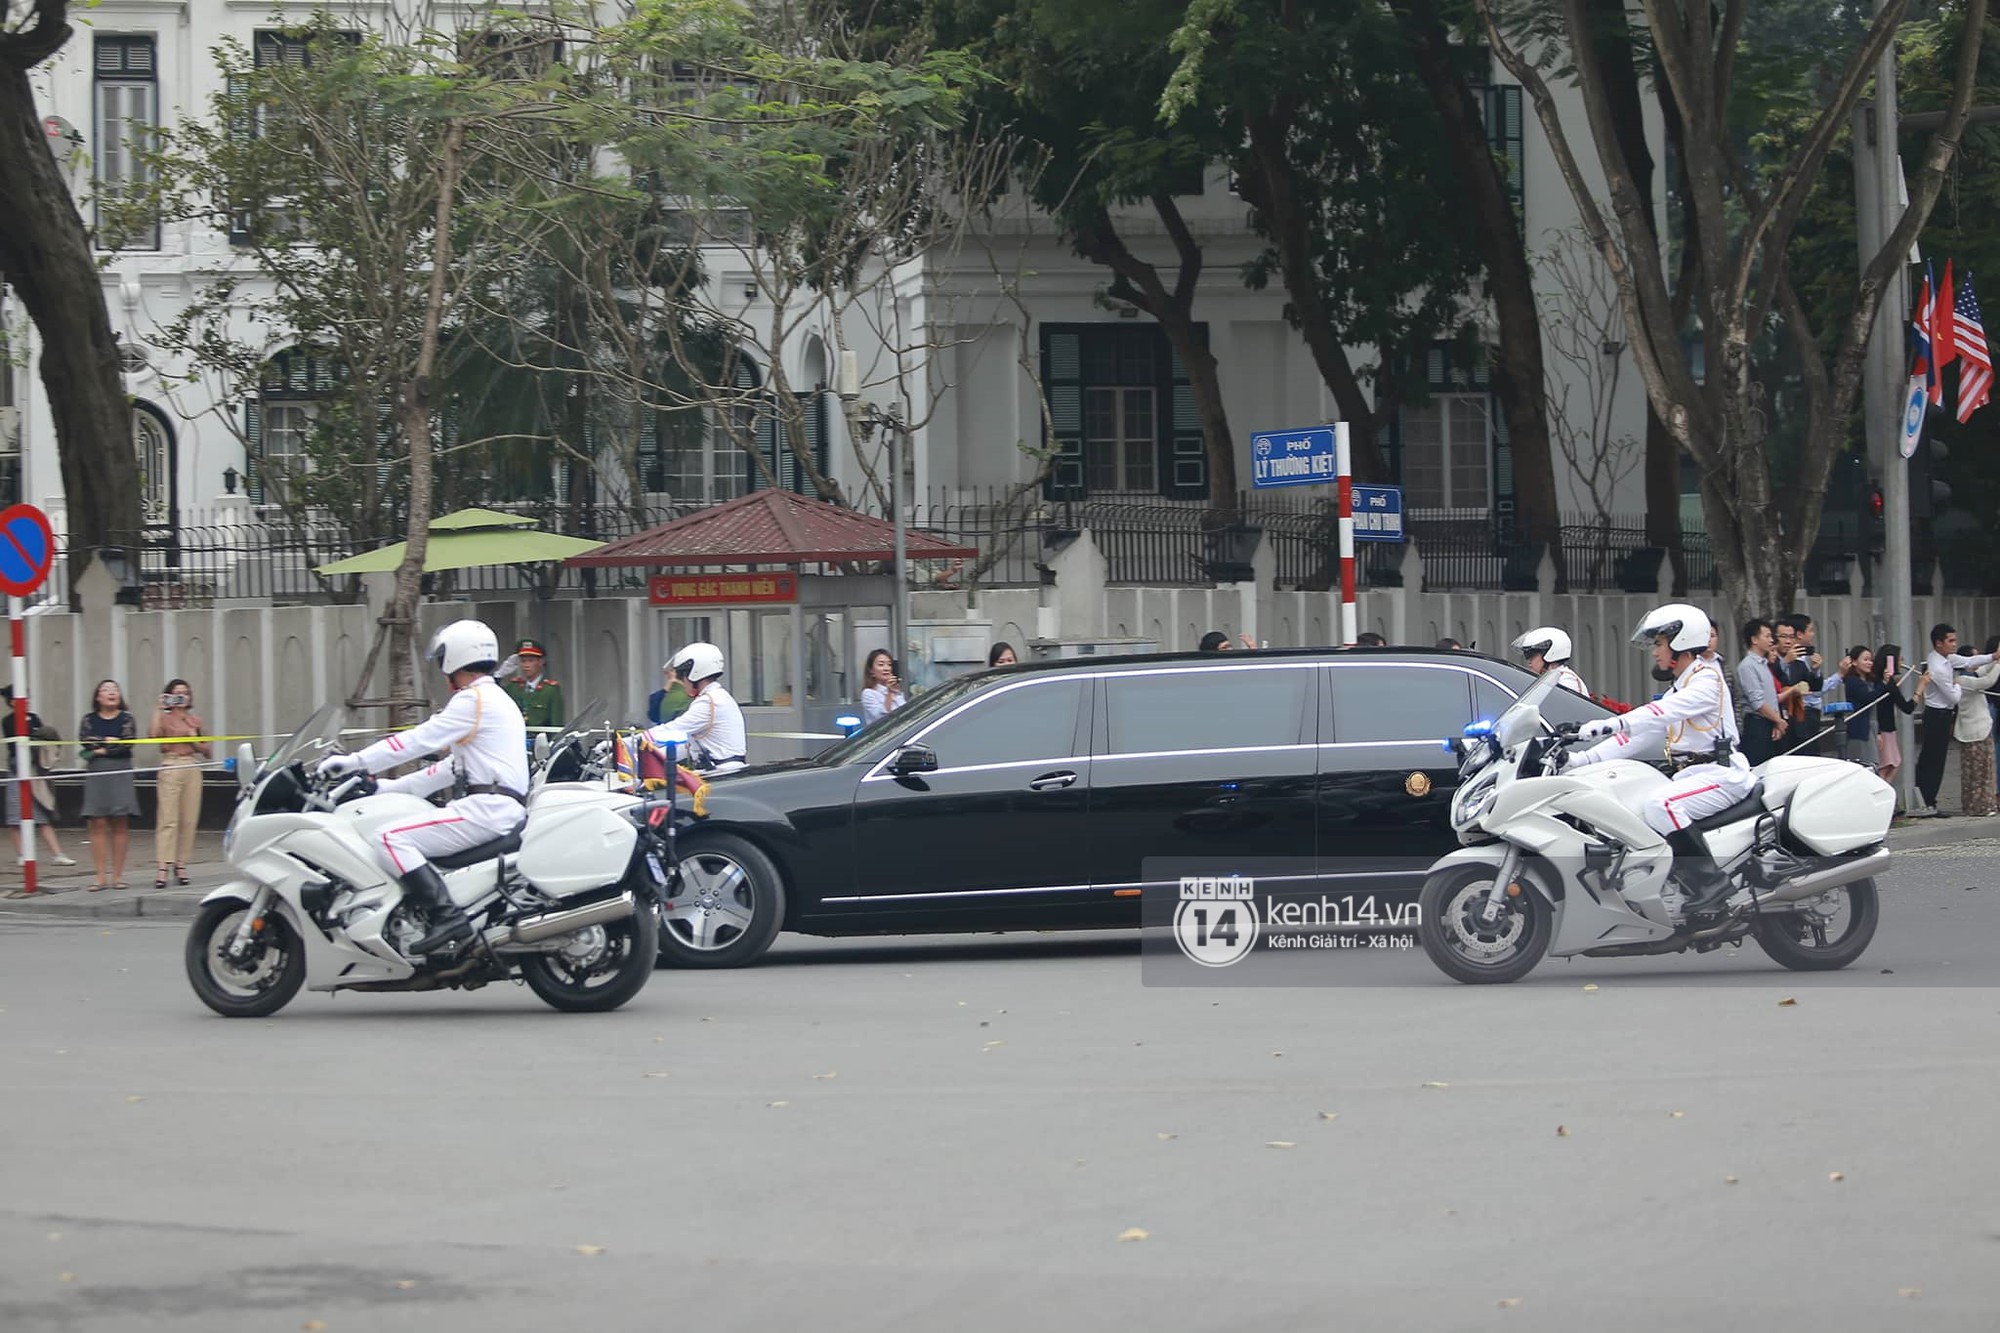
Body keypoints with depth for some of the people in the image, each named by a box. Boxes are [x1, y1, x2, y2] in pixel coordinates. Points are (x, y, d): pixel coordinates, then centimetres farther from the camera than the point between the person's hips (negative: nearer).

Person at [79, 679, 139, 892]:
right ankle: (101, 876, -3)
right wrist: (110, 741, -7)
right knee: (98, 825, -4)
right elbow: (84, 741, -6)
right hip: (96, 775, 1)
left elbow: (128, 743, -8)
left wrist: (100, 749, -7)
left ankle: (117, 875, 3)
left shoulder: (126, 718, 6)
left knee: (119, 824, -1)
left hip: (120, 773, -1)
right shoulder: (89, 719, 10)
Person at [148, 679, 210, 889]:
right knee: (168, 819, -10)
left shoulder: (196, 720, 16)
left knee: (189, 820, 2)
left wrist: (195, 741, 0)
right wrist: (159, 709, -13)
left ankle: (181, 864, 10)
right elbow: (153, 734, -19)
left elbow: (206, 750, 19)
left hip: (192, 768, 5)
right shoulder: (165, 718, 4)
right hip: (170, 767, -4)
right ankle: (162, 868, -15)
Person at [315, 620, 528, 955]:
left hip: (486, 807, -11)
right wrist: (391, 787, 22)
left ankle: (447, 916, -29)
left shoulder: (473, 700, -8)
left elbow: (418, 740, -13)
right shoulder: (498, 699, 24)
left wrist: (352, 762, -8)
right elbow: (454, 766, 25)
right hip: (505, 810, 11)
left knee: (393, 840, -18)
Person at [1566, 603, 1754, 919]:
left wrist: (1611, 724, -38)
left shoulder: (1707, 679, -9)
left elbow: (1666, 711, -26)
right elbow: (1638, 735, 15)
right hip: (1689, 774, 10)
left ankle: (1709, 882, -28)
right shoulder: (1677, 689, 21)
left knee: (1658, 805, -32)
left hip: (1721, 772, -10)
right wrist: (1583, 758, 3)